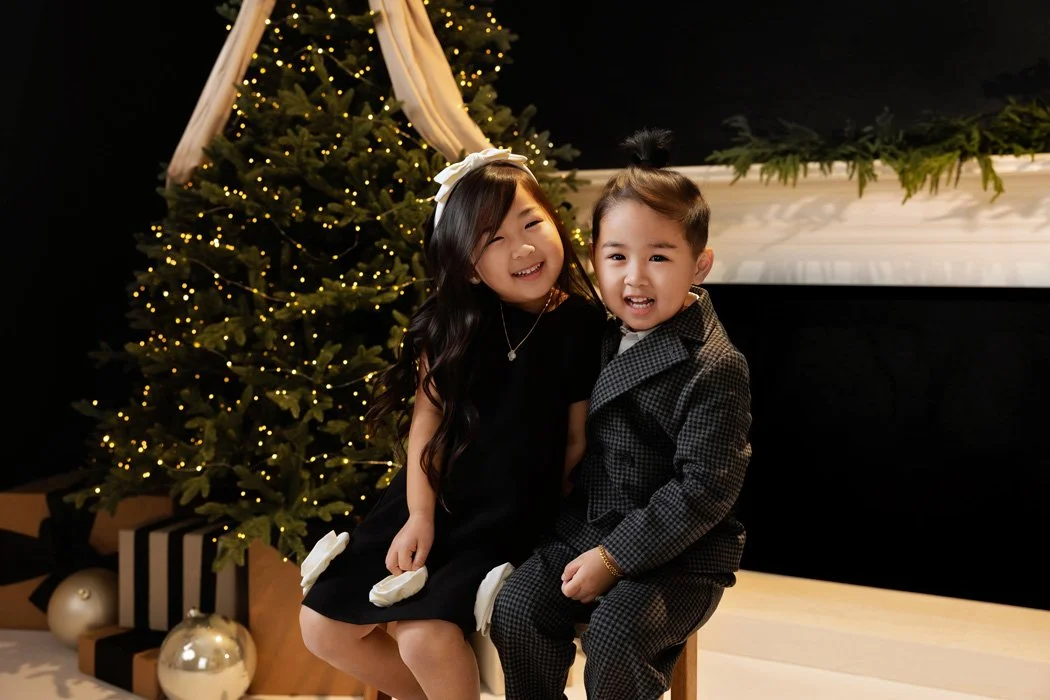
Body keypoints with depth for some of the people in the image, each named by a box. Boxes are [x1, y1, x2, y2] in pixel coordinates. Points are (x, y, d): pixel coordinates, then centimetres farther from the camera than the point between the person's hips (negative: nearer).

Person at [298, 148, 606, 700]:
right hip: (431, 502, 4)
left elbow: (579, 439, -3)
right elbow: (428, 414, -2)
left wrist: (550, 528, -4)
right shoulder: (455, 322, -4)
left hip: (512, 522, -4)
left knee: (426, 636, -26)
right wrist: (420, 514, -9)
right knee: (321, 627, 2)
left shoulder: (584, 326, -10)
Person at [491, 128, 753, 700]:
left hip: (678, 552, -6)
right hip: (590, 528, 6)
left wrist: (615, 557, -19)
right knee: (516, 608, -11)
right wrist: (592, 545, 9)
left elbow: (703, 490, -20)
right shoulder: (612, 339, 5)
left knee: (614, 632, -27)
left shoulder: (714, 368, -18)